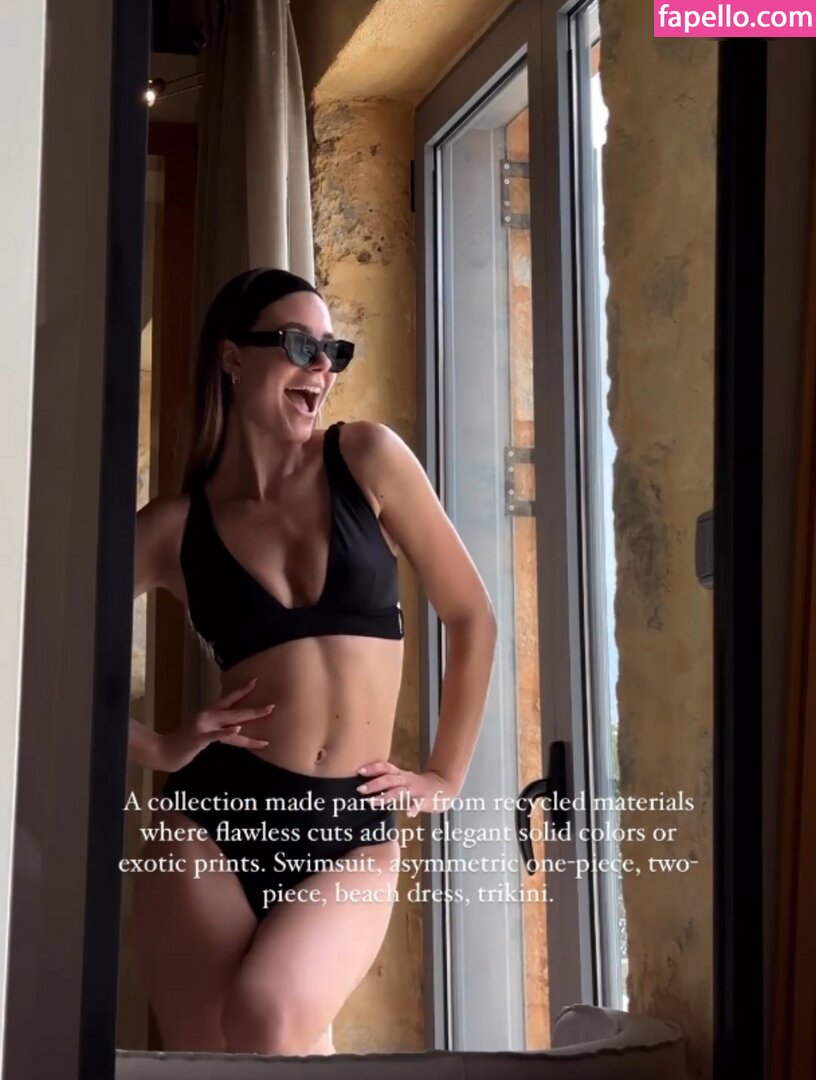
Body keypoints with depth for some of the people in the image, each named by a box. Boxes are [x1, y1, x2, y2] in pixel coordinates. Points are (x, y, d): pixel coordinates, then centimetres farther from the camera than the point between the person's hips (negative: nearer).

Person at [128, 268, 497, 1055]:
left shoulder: (367, 459, 2)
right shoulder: (175, 526, 3)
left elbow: (471, 618, 8)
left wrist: (445, 776, 8)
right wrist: (156, 750, 2)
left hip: (354, 836, -1)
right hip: (215, 825, 2)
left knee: (269, 1015, -27)